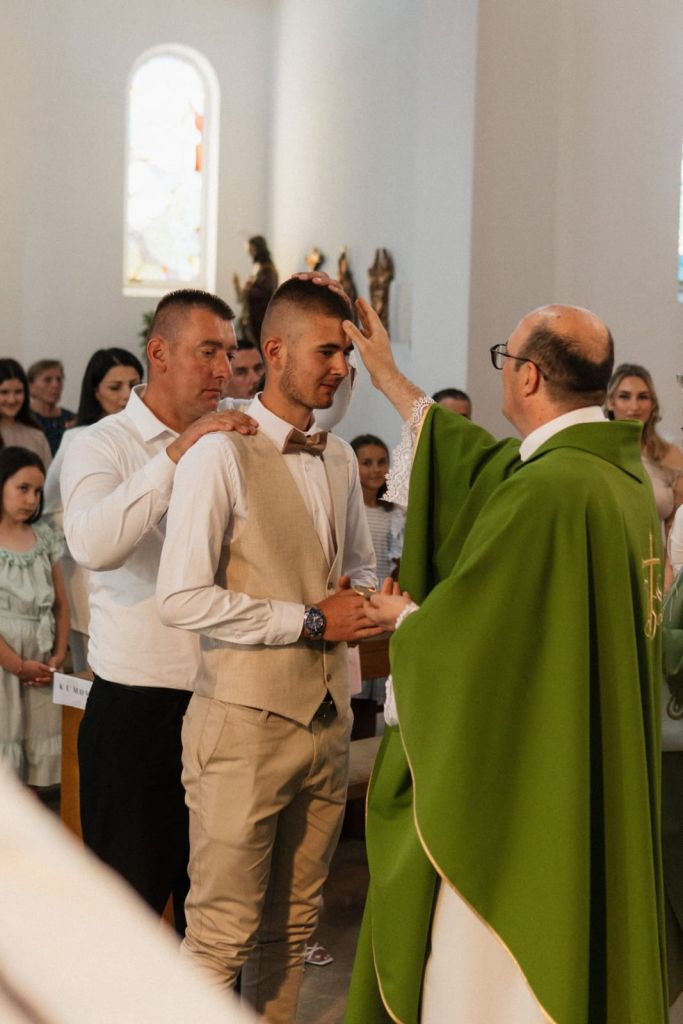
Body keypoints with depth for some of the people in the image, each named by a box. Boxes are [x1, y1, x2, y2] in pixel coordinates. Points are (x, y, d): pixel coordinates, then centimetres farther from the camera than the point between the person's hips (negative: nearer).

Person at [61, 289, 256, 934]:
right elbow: (93, 544, -24)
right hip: (137, 708, -5)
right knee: (132, 892, 5)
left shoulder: (229, 446, 11)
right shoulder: (102, 445, -6)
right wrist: (175, 456, -25)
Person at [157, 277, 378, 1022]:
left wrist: (359, 599, 1)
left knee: (292, 926, 15)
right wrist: (310, 621, -16)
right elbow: (182, 598, -19)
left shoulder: (339, 459, 13)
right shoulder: (221, 454, -11)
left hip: (326, 715, 7)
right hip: (247, 718, -7)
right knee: (222, 934, 0)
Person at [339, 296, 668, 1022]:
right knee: (568, 953, 20)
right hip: (591, 780, 9)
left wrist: (405, 618, 1)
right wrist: (388, 377, 25)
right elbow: (482, 461, 18)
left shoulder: (547, 489, -25)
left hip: (520, 783, -9)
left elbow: (464, 631, -22)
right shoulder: (616, 467, 5)